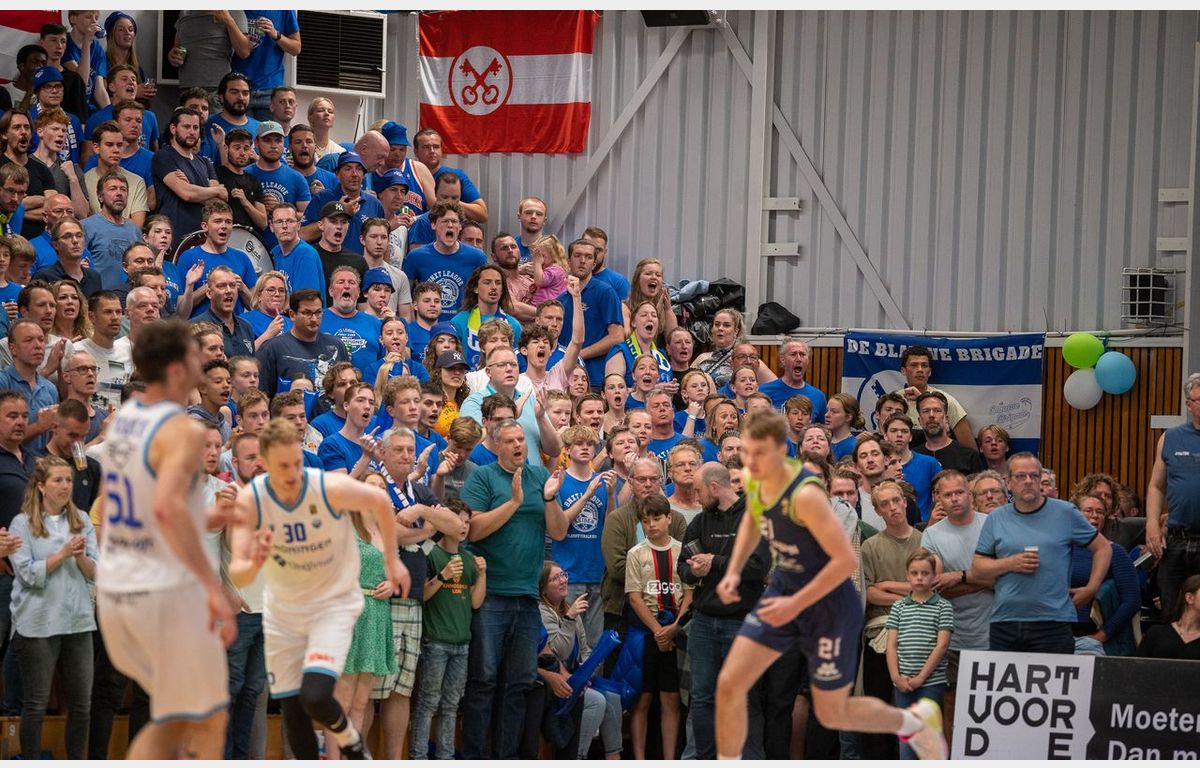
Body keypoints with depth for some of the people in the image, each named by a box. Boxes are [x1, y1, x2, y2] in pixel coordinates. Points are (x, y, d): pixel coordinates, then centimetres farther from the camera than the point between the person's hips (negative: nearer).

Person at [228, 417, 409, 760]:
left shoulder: (330, 488, -24)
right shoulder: (250, 501, -19)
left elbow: (380, 502, -3)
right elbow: (236, 575, -22)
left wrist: (391, 559, 5)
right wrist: (254, 564, -45)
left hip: (333, 603, -3)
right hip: (283, 611, 3)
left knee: (315, 697, -22)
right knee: (292, 712, 3)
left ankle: (348, 738, 10)